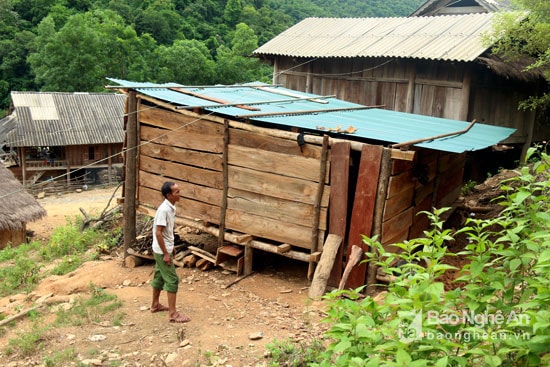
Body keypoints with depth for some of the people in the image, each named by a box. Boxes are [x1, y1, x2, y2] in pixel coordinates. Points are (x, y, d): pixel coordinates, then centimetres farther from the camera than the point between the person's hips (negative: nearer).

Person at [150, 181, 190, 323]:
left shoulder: (171, 207, 5)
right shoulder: (164, 210, -24)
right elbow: (158, 233, -24)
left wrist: (171, 247, 22)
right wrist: (166, 254, -22)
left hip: (164, 249, 9)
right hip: (162, 251, -9)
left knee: (159, 276, 20)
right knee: (172, 280, -6)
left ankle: (155, 305, 35)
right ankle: (173, 314, -1)